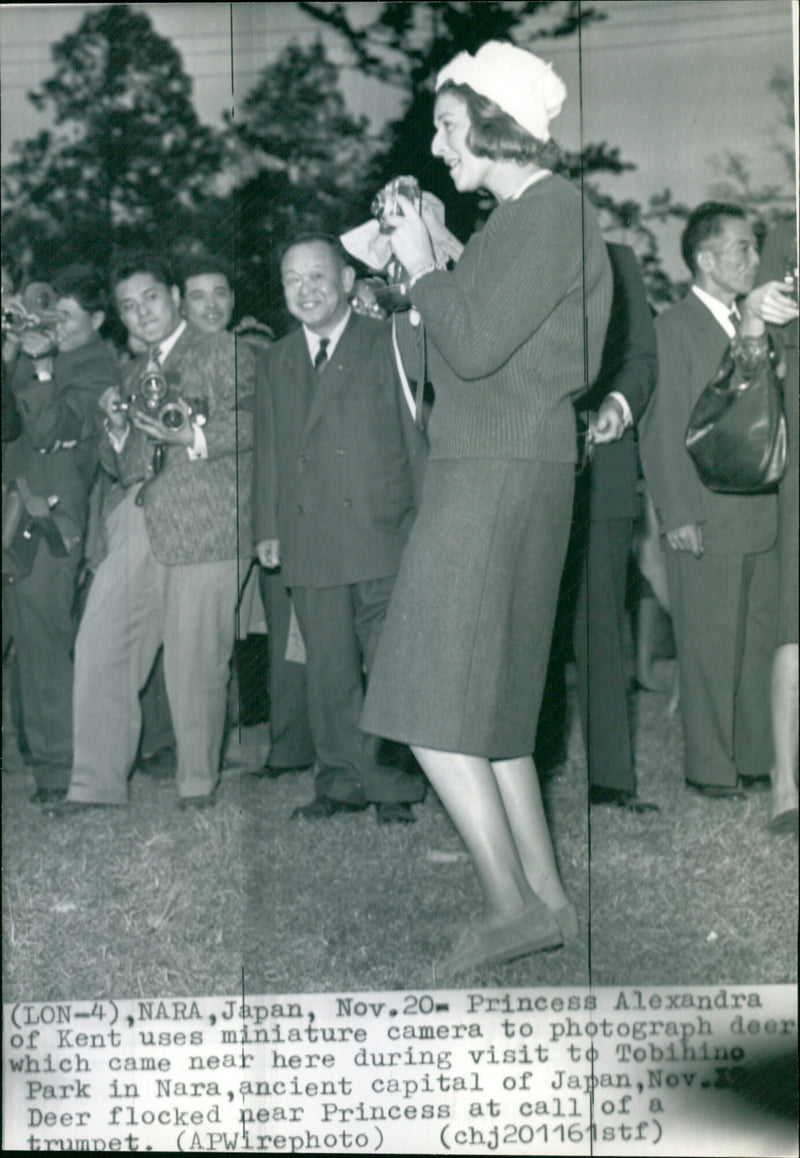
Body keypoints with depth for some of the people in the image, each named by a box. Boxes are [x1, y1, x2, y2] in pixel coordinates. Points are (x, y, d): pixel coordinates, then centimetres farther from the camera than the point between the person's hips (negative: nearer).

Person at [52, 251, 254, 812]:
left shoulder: (222, 352, 6)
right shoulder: (137, 372, 26)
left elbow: (252, 420, -7)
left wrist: (191, 437, -20)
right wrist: (118, 428, 8)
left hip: (204, 527, -6)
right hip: (138, 526, 6)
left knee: (194, 664, -5)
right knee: (100, 649, -3)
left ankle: (198, 786, 9)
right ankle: (97, 784, 3)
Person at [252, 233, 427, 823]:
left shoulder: (388, 345, 5)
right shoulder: (277, 362, 18)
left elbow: (418, 434, 2)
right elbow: (269, 450, 20)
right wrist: (267, 527, 13)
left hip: (383, 536, -4)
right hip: (308, 542, 4)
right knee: (328, 668, 6)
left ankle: (393, 782, 7)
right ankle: (342, 777, 15)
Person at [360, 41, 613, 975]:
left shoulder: (551, 213, -12)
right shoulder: (518, 215, 18)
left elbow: (474, 346, -19)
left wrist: (421, 266, -5)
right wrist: (425, 254, 13)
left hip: (501, 473, -10)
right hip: (487, 468, 10)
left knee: (435, 703, -8)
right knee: (486, 704, 11)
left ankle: (509, 901, -5)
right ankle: (545, 897, 15)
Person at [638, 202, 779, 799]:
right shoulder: (673, 327, -5)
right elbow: (663, 430, -9)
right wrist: (678, 515, -12)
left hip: (761, 518, 7)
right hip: (706, 522, -7)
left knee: (760, 643, 10)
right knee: (710, 651, 0)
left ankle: (755, 757, 20)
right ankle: (710, 767, 10)